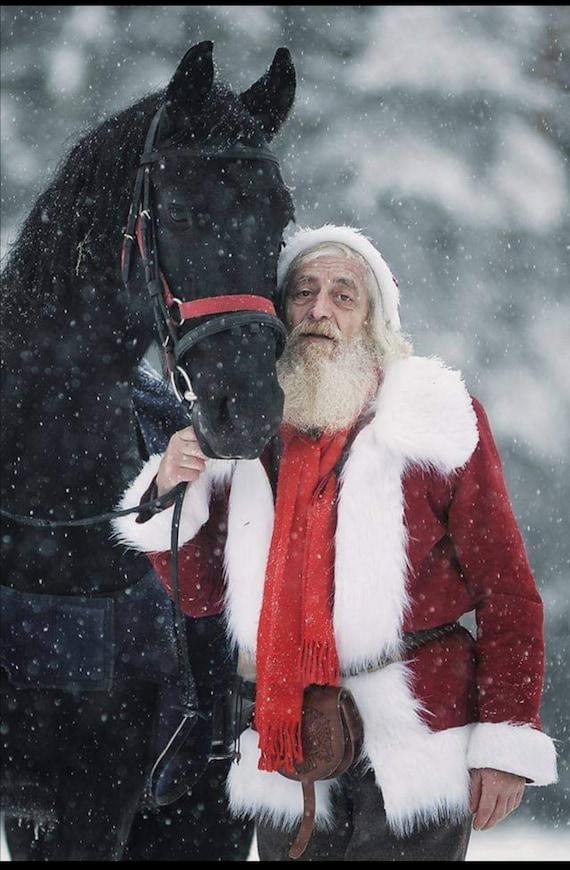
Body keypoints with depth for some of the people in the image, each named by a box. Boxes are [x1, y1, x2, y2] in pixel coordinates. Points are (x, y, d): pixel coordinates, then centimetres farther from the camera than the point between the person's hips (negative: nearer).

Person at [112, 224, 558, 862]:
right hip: (286, 753, 3)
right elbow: (200, 594, 11)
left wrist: (507, 744, -11)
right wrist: (171, 492, -6)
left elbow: (507, 592, -5)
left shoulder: (438, 421, -2)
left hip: (415, 747, -3)